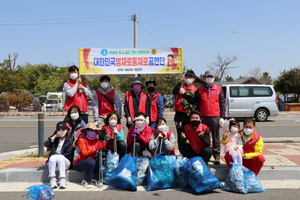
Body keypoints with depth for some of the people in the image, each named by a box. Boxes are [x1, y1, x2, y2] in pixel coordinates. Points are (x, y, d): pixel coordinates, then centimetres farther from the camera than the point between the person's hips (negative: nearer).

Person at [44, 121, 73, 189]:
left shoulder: (69, 140, 8)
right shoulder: (54, 139, 15)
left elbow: (67, 153, -2)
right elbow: (46, 144, -6)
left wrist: (59, 156, -15)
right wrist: (55, 136, -8)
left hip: (64, 161, -2)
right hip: (53, 161, 2)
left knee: (60, 157, -35)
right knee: (53, 157, -32)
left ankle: (62, 180, -39)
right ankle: (52, 180, -36)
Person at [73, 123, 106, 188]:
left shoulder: (96, 140, 4)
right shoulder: (82, 140, -14)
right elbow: (84, 153, -24)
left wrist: (103, 142, -26)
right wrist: (95, 149, -36)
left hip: (91, 160, 6)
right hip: (78, 163, -5)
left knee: (99, 159, -23)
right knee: (91, 162, -34)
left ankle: (95, 179, -10)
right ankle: (85, 181, -15)